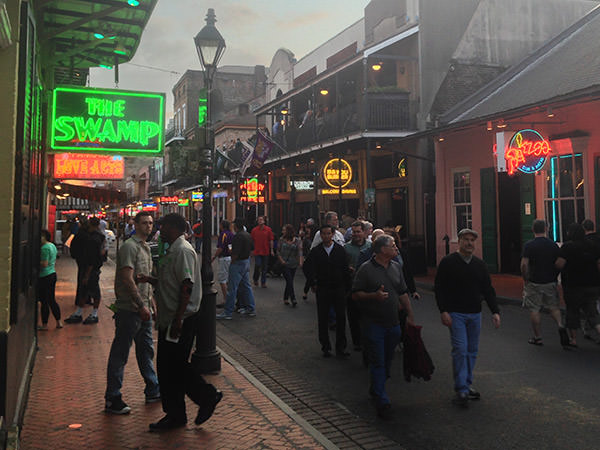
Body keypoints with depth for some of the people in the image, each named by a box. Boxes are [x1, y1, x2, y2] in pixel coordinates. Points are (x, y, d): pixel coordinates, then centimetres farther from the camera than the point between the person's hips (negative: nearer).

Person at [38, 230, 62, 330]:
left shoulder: (44, 248, -18)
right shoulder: (53, 246, 12)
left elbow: (44, 264, -23)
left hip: (45, 277, -10)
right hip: (53, 274, 10)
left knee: (44, 301, 0)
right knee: (52, 300, 15)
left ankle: (44, 325, 8)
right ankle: (59, 322, 18)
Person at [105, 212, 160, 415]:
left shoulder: (146, 247, 16)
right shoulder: (129, 246, -13)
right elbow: (128, 279, -20)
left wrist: (151, 303, 19)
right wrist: (141, 305, -21)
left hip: (143, 309, 10)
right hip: (129, 309, -10)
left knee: (146, 350, 17)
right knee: (120, 354, -1)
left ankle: (153, 391, 28)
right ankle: (112, 399, 6)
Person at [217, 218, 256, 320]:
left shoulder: (238, 236, -21)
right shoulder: (248, 235, 9)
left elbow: (236, 253, -24)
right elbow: (251, 250, 16)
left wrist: (232, 262, -10)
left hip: (238, 263, -10)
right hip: (247, 262, 10)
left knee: (232, 288, -4)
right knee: (246, 286, 17)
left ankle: (227, 313, 0)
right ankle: (251, 309, 22)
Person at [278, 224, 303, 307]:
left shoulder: (297, 240, -1)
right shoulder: (282, 239, 3)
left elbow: (299, 251, -9)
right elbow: (278, 252, 8)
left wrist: (300, 262, -23)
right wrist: (281, 260, -6)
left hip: (293, 265, 1)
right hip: (284, 264, -1)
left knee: (289, 281, 7)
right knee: (289, 281, -10)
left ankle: (285, 298, 20)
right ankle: (293, 299, -9)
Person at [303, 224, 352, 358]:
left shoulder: (340, 249, 0)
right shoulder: (316, 251, 1)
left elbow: (346, 270, 0)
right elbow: (307, 267, 6)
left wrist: (347, 288, -2)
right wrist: (313, 283, 0)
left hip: (339, 288, 0)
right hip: (322, 289, 0)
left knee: (341, 318, 1)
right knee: (322, 319, 6)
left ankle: (340, 348, 11)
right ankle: (325, 347, 17)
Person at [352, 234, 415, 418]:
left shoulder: (396, 267, 10)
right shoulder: (366, 269, -8)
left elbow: (403, 294, 16)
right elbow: (355, 294, -7)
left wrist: (410, 315, 13)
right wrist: (374, 295, -22)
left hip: (394, 322, 6)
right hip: (375, 322, -6)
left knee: (387, 359, 14)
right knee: (378, 361, -4)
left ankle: (376, 389, 33)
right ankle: (382, 400, 1)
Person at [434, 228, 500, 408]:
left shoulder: (479, 264, 11)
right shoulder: (448, 262, -4)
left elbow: (488, 290, 12)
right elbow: (439, 288, -5)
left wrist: (495, 311, 2)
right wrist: (443, 311, -13)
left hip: (475, 314, 5)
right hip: (455, 314, -5)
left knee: (472, 351, 10)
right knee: (460, 350, -9)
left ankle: (467, 385, 23)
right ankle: (461, 390, -3)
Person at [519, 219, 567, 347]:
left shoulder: (528, 245, -9)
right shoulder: (553, 245, 2)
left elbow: (524, 265, -15)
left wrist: (525, 280, -2)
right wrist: (555, 279, 17)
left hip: (534, 283, -3)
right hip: (551, 282, 4)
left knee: (534, 310, 5)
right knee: (553, 307, 17)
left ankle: (538, 337, 10)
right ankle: (560, 325, -7)